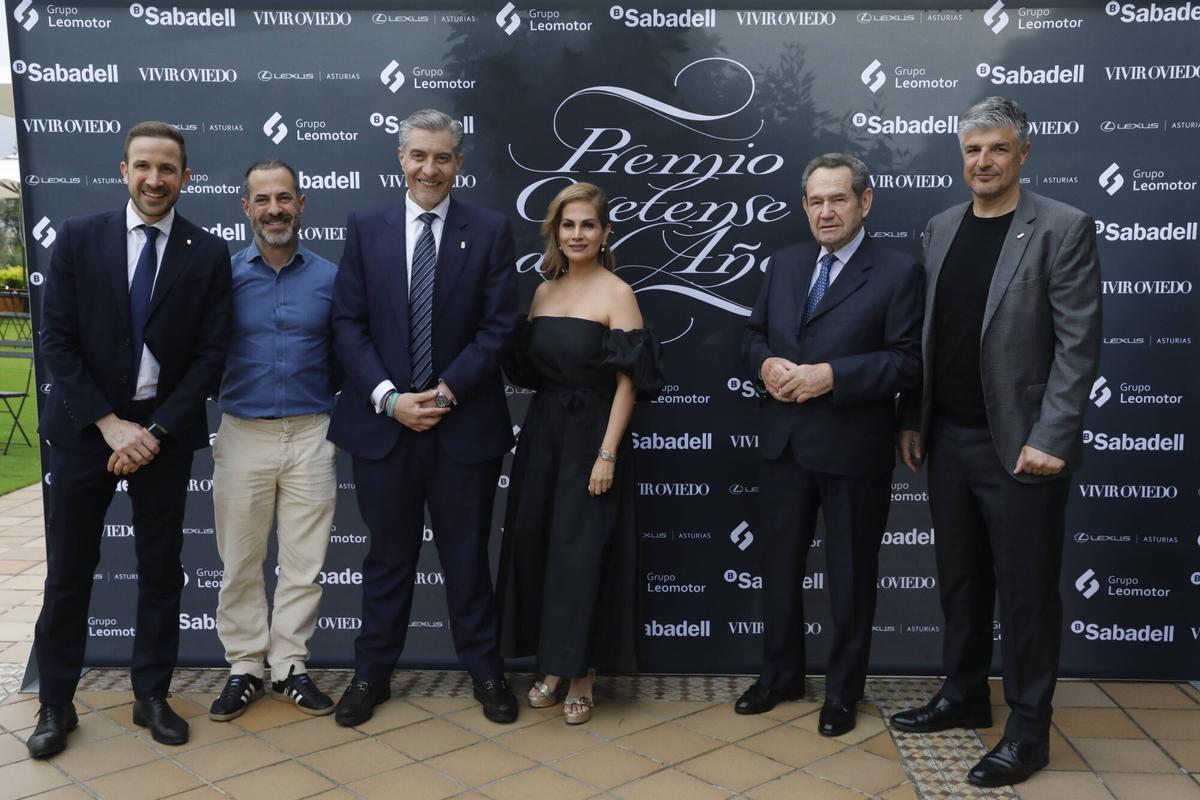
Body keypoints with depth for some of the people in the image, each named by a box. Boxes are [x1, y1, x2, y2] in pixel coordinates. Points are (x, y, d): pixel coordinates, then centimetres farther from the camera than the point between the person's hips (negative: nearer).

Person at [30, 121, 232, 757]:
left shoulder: (209, 254, -1)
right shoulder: (77, 239, -1)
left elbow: (210, 355, -3)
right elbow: (56, 341, -4)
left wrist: (156, 431, -11)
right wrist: (109, 425, -12)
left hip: (164, 430, 0)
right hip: (85, 427, 0)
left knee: (161, 569, 9)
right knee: (68, 571, 6)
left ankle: (152, 696, 23)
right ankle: (55, 704, 22)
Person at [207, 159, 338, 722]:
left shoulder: (329, 277, 3)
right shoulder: (223, 274, 0)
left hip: (311, 436, 1)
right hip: (243, 435, 0)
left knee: (303, 564, 7)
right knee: (240, 565, 9)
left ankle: (290, 668, 21)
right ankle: (244, 668, 23)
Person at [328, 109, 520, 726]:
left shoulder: (490, 231, 0)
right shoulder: (365, 229, 4)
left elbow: (498, 326, -5)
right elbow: (347, 324, 0)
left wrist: (446, 392, -13)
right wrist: (389, 398, -11)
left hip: (465, 422, -1)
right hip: (382, 421, 1)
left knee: (467, 555, 11)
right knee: (388, 555, 13)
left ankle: (485, 670, 26)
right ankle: (371, 673, 28)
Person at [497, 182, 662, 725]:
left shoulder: (617, 293, -8)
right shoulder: (543, 292, 10)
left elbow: (627, 382, -12)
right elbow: (529, 368, 11)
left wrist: (607, 454, -17)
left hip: (591, 434, -6)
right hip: (542, 431, 6)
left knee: (581, 553, -1)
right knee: (535, 545, 8)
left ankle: (580, 675, 14)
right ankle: (551, 665, 23)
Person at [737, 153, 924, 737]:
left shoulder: (899, 272, -7)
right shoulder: (783, 264, 10)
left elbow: (909, 360, -13)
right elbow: (754, 335, 14)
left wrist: (832, 375, -22)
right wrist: (767, 364, -9)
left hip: (852, 448, -5)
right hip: (783, 443, 5)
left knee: (850, 574, 9)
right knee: (779, 564, 16)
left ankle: (843, 691, 27)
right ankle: (779, 675, 35)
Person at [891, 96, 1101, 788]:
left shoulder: (1064, 229, -8)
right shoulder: (941, 229, 10)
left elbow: (1079, 345, -12)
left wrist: (1050, 440, -17)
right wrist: (913, 420, 10)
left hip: (1019, 444, -5)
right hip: (949, 440, 6)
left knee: (1026, 590, 4)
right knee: (960, 579, 16)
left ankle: (1029, 730, 19)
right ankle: (964, 697, 32)